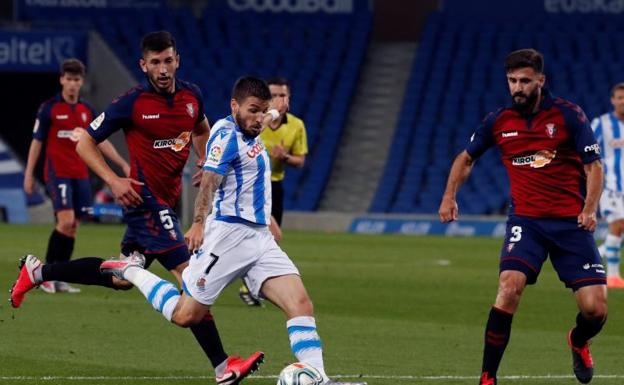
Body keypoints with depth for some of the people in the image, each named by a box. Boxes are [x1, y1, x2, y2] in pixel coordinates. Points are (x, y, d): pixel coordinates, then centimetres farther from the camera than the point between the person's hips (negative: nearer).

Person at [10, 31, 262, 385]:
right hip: (146, 198, -8)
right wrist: (113, 180, -17)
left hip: (169, 198, 8)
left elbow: (201, 131, 26)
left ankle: (38, 272, 32)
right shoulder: (132, 103, -13)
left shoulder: (192, 96, 3)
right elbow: (85, 143, -5)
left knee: (122, 278, 19)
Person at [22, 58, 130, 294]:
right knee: (66, 220, -18)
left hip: (80, 174, 5)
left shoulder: (87, 111, 11)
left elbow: (101, 141, 16)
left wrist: (123, 164, 9)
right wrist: (29, 174, -3)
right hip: (57, 172, -5)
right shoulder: (49, 108, -2)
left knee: (73, 227, 3)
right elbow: (37, 142, 0)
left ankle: (60, 280, 8)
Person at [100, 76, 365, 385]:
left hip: (260, 238, 8)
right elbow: (209, 180, -25)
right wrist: (199, 223, -37)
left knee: (300, 304, -10)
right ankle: (131, 272, 19)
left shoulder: (251, 136, 18)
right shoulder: (228, 134, -11)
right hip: (229, 233, -8)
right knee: (185, 315, -3)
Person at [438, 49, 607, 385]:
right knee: (509, 287, -25)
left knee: (595, 309, -6)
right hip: (525, 221, 1)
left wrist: (590, 209, -18)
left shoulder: (568, 115, -6)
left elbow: (593, 166, -3)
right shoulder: (499, 121, 3)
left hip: (571, 222, -1)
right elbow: (466, 158, 19)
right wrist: (449, 196, 6)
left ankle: (578, 342, 33)